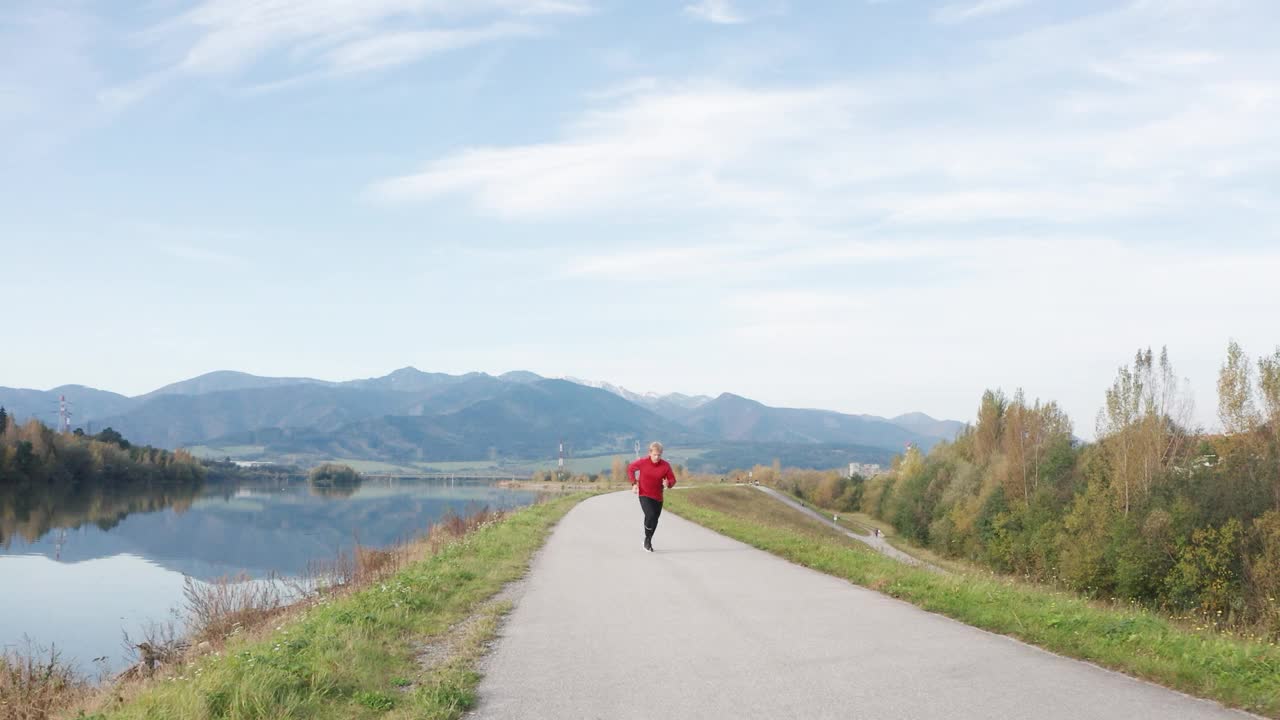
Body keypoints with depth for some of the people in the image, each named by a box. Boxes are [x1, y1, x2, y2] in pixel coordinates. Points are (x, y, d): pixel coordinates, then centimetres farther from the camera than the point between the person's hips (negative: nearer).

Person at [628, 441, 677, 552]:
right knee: (651, 515, -23)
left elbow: (672, 480, -3)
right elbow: (630, 468, 5)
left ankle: (648, 541, 34)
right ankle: (647, 540, -2)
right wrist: (634, 483, -4)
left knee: (654, 520, 12)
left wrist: (668, 483, -27)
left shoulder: (665, 465, -10)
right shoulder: (642, 462, -12)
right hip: (644, 495, -3)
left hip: (658, 497, 3)